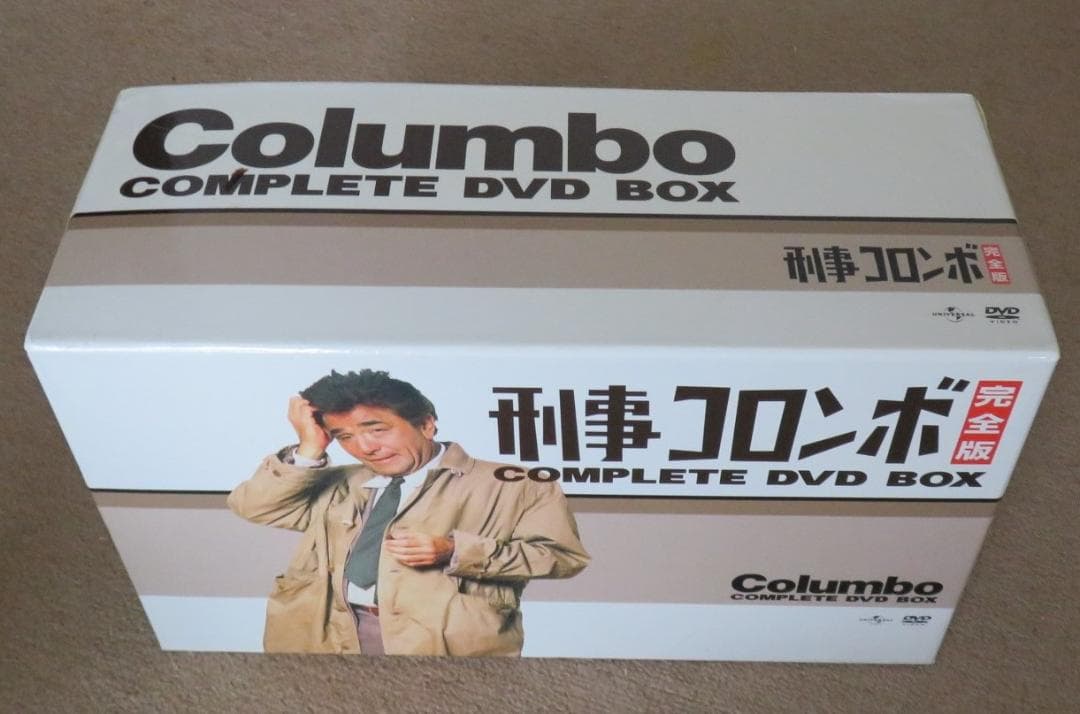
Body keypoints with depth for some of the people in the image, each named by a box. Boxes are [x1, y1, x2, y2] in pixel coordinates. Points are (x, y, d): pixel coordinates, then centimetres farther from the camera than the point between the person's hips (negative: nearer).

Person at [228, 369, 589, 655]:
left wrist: (456, 551, -9)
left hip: (439, 641, -4)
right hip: (328, 637, 4)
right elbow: (253, 506, 17)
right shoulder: (337, 486, 21)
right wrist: (309, 450, 6)